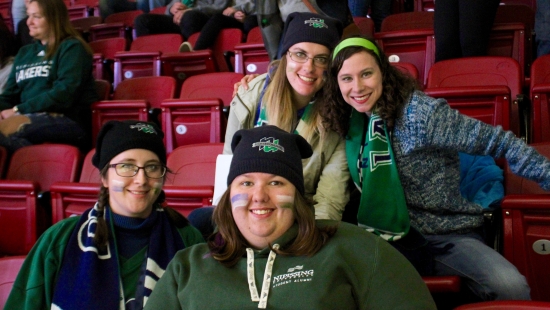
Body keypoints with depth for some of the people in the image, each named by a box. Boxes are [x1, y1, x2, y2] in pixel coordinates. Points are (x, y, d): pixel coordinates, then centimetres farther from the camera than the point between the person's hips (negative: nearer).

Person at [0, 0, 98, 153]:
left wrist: (18, 110, -13)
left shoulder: (72, 48, 4)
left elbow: (65, 92, -11)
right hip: (30, 118, 7)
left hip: (69, 122, -6)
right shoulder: (24, 53, 25)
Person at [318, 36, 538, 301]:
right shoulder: (351, 121, 0)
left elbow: (497, 141, -16)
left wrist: (546, 174, -17)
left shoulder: (420, 113, -18)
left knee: (510, 286, -27)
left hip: (447, 237, -4)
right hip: (390, 237, 4)